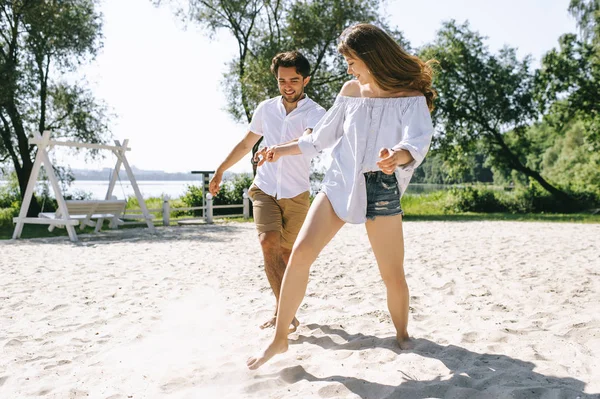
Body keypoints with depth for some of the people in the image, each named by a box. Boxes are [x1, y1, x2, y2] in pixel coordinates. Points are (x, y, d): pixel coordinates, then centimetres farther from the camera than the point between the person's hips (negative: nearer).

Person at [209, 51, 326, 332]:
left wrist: (279, 149, -54)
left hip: (296, 193, -2)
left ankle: (282, 311, 26)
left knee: (286, 251, 7)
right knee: (268, 242, -19)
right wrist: (220, 170, 21)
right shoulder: (265, 109, 3)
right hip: (264, 188, 2)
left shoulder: (315, 113, -10)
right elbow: (246, 143, 17)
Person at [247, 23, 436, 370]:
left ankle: (403, 335, 28)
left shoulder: (411, 97, -6)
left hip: (381, 189, -3)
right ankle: (280, 339, -2)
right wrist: (283, 150, 23)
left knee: (393, 275, -1)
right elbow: (324, 136, 18)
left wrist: (398, 155, -47)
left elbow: (418, 140, -24)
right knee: (300, 253, -12)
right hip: (340, 183, 3)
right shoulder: (351, 90, 7)